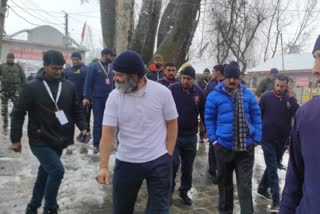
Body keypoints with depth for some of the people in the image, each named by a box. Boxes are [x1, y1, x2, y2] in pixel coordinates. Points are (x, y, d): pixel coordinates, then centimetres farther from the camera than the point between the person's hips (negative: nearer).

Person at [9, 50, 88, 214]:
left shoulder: (68, 86, 2)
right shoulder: (31, 87, -9)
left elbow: (76, 110, 10)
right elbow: (18, 114, -4)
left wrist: (83, 127, -6)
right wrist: (16, 139, -6)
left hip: (59, 140, 5)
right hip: (40, 140, -5)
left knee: (46, 172, 17)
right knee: (57, 170, -15)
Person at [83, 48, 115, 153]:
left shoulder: (112, 67, 8)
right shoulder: (93, 66, -4)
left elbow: (115, 81, 12)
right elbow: (88, 82, -7)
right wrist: (86, 97, -14)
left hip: (110, 98, 4)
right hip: (97, 98, -4)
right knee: (97, 122, 1)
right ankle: (96, 145, 8)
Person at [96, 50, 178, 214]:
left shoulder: (162, 92, -11)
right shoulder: (114, 97, -8)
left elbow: (172, 124, -1)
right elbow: (107, 133, -10)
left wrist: (168, 155, -4)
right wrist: (104, 166, -18)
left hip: (159, 161, -1)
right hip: (126, 162, 2)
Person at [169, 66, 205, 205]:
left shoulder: (199, 92, -1)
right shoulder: (172, 89, -9)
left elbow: (204, 113, 7)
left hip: (191, 136, 3)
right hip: (174, 134, -3)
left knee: (188, 166, 12)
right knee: (174, 163, -8)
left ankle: (184, 191, 32)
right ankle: (169, 190, 15)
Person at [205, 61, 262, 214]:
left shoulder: (248, 95, 1)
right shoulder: (214, 95, -5)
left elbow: (256, 116, 7)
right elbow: (209, 119, 2)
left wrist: (257, 138, 1)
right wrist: (213, 139, -5)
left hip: (246, 146, 0)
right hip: (224, 146, 0)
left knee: (245, 184, 2)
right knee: (224, 182, 17)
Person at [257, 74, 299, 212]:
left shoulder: (290, 99, -1)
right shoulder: (266, 96, -8)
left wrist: (291, 97, -23)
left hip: (282, 139, 4)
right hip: (267, 138, -4)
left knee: (273, 166, 17)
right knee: (273, 168, -2)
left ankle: (262, 188, 37)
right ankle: (276, 201, 2)